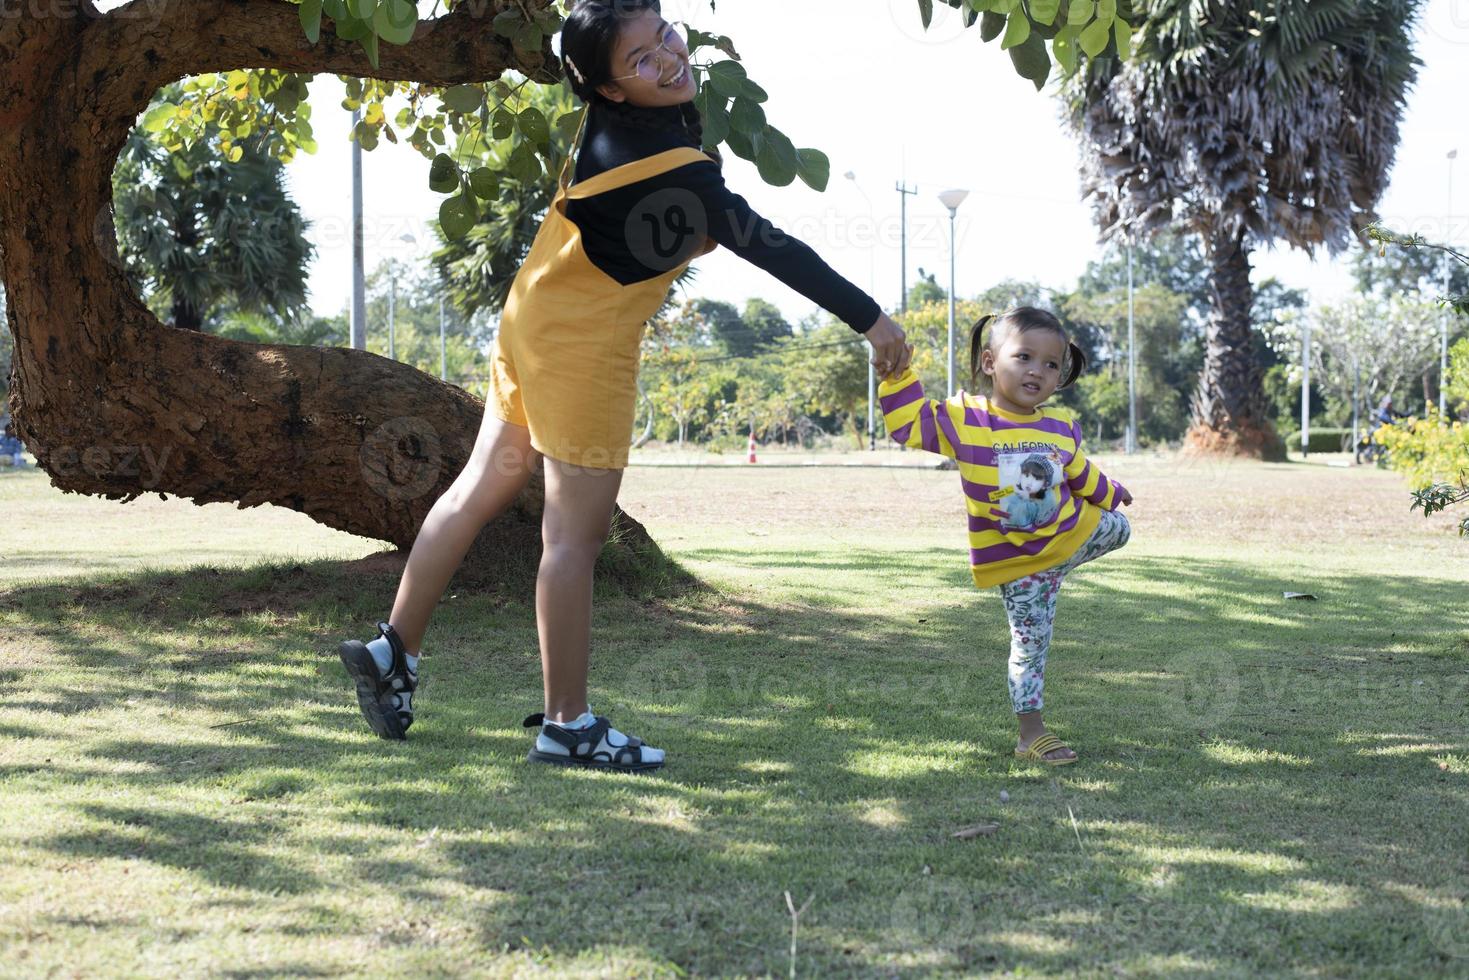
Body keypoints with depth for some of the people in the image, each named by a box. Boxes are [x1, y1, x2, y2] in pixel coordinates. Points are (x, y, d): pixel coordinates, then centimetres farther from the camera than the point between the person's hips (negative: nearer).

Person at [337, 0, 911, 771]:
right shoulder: (670, 168, -27)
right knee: (576, 532, -1)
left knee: (482, 490, 18)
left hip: (536, 317, 9)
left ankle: (393, 651, 27)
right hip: (584, 343, -9)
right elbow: (767, 247, -22)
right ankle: (567, 725, 8)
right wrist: (869, 319, -15)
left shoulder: (607, 117, -4)